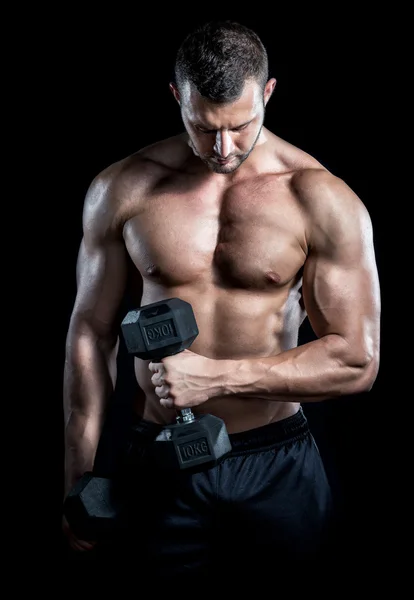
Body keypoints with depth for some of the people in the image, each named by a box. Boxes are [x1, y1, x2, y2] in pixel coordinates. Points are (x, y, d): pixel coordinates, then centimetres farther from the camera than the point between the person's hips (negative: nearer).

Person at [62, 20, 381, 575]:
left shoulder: (322, 201, -10)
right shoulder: (123, 190, -4)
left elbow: (357, 361, -11)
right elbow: (92, 331, 2)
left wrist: (217, 377, -18)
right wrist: (79, 480, 2)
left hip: (277, 465, 0)